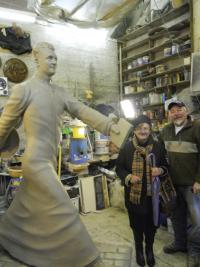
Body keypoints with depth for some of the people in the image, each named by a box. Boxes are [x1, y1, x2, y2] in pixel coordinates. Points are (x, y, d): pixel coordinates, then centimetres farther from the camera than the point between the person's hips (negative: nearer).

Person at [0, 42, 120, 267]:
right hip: (36, 160, -7)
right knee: (64, 211, -7)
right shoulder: (24, 89, -7)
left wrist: (109, 125, -11)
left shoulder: (60, 93, 12)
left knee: (24, 211, 21)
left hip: (49, 160, 7)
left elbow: (82, 111, 1)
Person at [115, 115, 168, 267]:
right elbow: (119, 168, 1)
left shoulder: (158, 147, -3)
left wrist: (161, 170, -15)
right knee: (136, 224, 17)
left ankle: (150, 249, 44)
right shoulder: (127, 148, -6)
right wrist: (128, 177, -18)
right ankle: (139, 249, 44)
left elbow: (166, 166, 7)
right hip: (133, 194, 0)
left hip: (152, 194, 1)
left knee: (151, 225, 15)